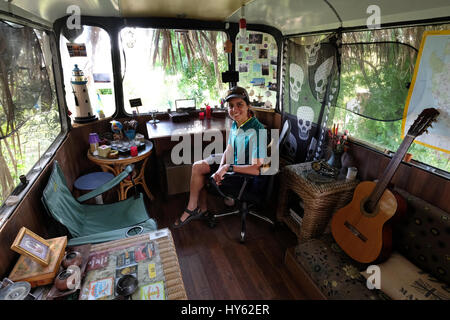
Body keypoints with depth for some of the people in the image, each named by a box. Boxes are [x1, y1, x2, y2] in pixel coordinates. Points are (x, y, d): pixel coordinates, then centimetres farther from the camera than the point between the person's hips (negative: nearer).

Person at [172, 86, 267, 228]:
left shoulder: (257, 130, -31)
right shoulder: (235, 123, -4)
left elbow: (257, 168, -33)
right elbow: (229, 149, 3)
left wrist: (228, 167, -29)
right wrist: (220, 168, -15)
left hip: (245, 174, -8)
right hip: (233, 161, 8)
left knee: (199, 175, -4)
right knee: (197, 167, 6)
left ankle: (192, 209, 23)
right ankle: (202, 209, 19)